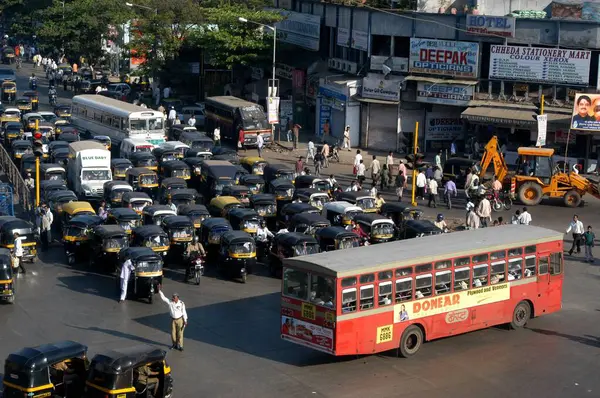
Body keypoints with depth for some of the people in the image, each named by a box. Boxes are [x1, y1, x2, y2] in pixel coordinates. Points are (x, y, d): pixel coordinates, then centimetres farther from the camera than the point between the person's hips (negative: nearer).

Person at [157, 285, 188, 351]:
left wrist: (185, 321, -8)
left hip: (180, 320, -3)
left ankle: (180, 346, 9)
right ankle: (174, 345, 25)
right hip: (173, 320, 3)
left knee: (180, 333, 0)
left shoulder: (181, 303, -12)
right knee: (173, 333, 9)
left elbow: (184, 312, -8)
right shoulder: (170, 302, -7)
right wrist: (160, 290, -24)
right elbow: (163, 297, -13)